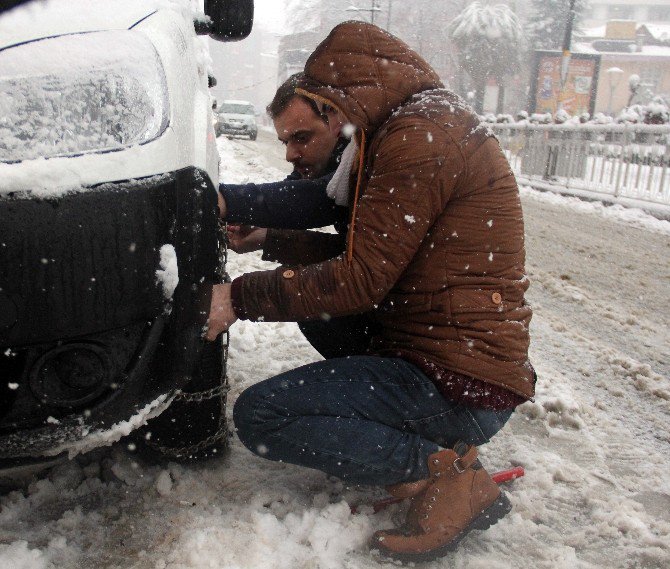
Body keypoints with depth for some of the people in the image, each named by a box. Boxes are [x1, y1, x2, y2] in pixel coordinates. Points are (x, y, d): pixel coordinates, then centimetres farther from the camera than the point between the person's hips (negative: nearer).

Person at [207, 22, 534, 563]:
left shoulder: (420, 132, -17)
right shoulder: (434, 120, 16)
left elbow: (361, 278, -19)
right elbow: (375, 254, 18)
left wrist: (240, 297, -11)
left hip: (457, 385, -11)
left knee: (259, 414, -12)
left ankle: (446, 471, -8)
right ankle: (436, 444, 11)